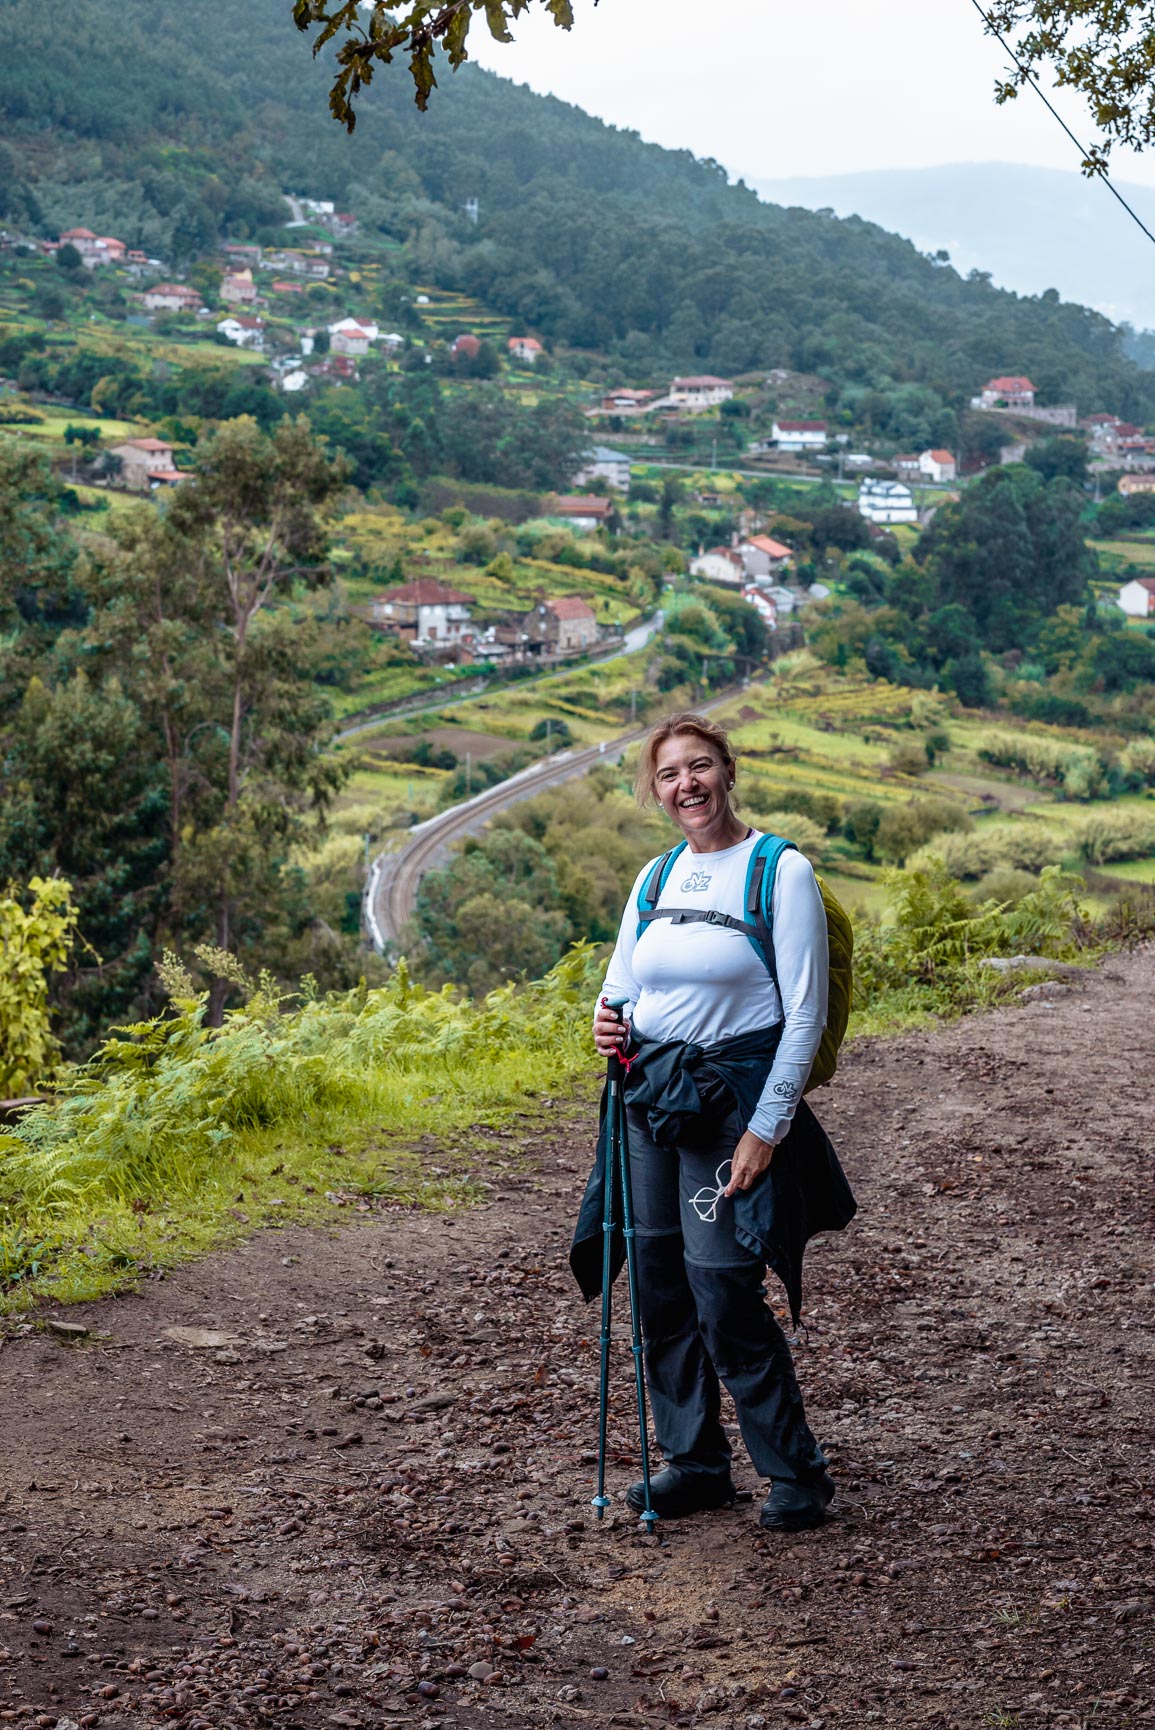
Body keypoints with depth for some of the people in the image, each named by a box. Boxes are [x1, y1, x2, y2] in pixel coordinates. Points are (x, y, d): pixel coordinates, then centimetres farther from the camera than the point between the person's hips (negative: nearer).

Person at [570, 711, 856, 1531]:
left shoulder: (781, 871, -8)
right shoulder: (656, 877, 10)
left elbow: (805, 1014, -10)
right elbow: (621, 983, 18)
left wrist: (767, 1128, -15)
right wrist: (610, 1023, -7)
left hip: (733, 1100, -6)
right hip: (650, 1100, 6)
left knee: (724, 1291, -8)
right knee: (660, 1286, 8)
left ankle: (798, 1472, 8)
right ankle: (695, 1463, 23)